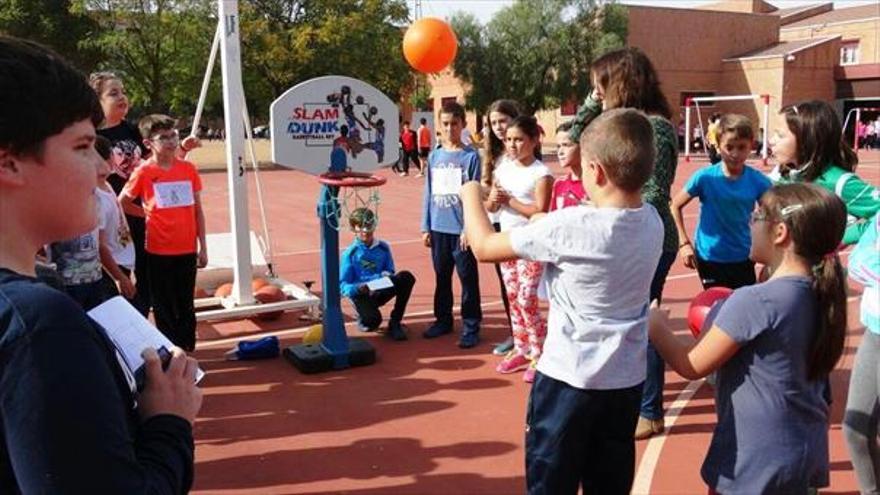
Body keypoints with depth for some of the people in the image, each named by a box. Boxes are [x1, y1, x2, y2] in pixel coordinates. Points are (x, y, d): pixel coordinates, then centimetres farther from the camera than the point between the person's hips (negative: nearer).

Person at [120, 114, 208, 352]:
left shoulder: (188, 169, 2)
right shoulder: (144, 172, -6)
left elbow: (198, 210, 6)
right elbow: (122, 203, 7)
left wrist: (203, 247, 5)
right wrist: (148, 213, 2)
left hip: (187, 250, 2)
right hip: (159, 252, -2)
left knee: (186, 305, 11)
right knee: (164, 307, 8)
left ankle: (187, 349, 23)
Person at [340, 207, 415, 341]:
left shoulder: (383, 248, 4)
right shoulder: (350, 253, -5)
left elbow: (390, 272, 11)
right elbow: (343, 285, -6)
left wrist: (386, 276, -14)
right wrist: (357, 289, -27)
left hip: (380, 291, 4)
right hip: (361, 295, -4)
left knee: (406, 277, -22)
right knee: (372, 321, -35)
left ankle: (395, 322, -11)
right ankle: (364, 318, 8)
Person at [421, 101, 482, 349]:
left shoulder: (471, 156, -6)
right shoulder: (434, 156, 8)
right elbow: (429, 194, 11)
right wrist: (425, 227, 8)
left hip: (461, 229, -5)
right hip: (439, 228, 5)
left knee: (468, 279, 2)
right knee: (441, 277, 15)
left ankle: (471, 327, 11)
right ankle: (443, 319, 29)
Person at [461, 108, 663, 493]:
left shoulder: (569, 227, -22)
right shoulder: (652, 222, -5)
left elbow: (484, 247, -11)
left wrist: (471, 195, 5)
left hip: (569, 379, -5)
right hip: (626, 380, 6)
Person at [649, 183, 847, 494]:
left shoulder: (752, 301, -24)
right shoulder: (822, 295, -1)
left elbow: (691, 366, -14)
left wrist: (656, 326, 1)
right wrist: (727, 323, 11)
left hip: (755, 460, -7)